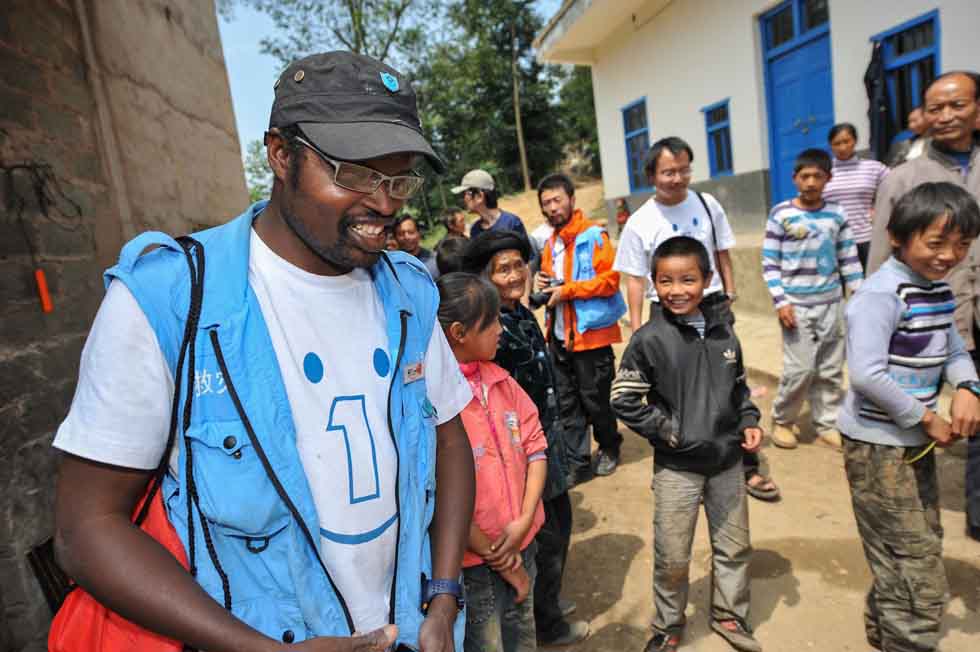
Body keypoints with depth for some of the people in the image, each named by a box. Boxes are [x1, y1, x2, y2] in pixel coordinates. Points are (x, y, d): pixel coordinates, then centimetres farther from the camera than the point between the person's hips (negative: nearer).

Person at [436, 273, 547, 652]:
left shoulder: (498, 379, 0)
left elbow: (534, 446, 4)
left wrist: (524, 520, -8)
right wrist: (497, 559, -10)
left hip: (521, 547, 6)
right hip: (472, 562, -6)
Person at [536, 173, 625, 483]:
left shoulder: (594, 235, -8)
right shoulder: (550, 241, 14)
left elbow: (610, 279, -17)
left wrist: (567, 289, -20)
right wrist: (544, 282, 4)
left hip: (591, 332, -6)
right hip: (559, 335, 7)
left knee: (594, 399, 7)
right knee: (566, 403, 9)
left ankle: (609, 448, 32)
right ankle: (578, 462, 20)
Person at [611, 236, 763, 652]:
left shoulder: (723, 330, 0)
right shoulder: (649, 340, -15)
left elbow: (739, 386, 14)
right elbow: (624, 400, -13)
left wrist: (749, 421, 0)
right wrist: (669, 432, -15)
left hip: (727, 461, 5)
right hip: (676, 467, -4)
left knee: (734, 547, 20)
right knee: (673, 557, 9)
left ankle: (729, 615, 44)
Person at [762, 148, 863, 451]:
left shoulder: (837, 214, 6)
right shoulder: (781, 214, -5)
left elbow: (849, 259, 11)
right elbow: (769, 263, -6)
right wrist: (780, 301, -12)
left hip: (831, 303, 4)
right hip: (796, 305, -4)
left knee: (831, 370, 9)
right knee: (801, 368, -5)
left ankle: (828, 425, 24)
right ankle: (782, 420, 17)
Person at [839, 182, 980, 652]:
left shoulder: (937, 289, 6)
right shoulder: (882, 294, -22)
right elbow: (866, 375, -29)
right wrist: (927, 418, -18)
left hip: (915, 440, 10)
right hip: (878, 444, -10)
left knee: (921, 550, 25)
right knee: (918, 575, 0)